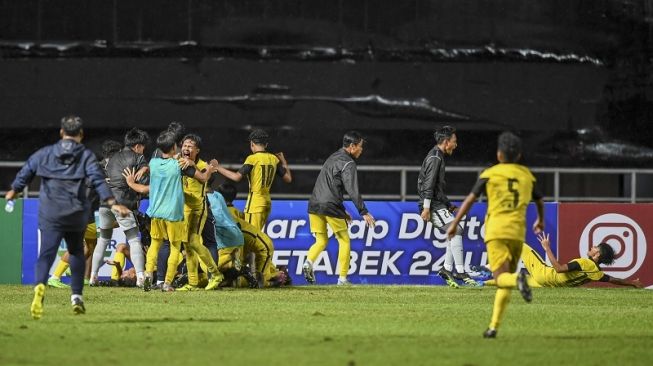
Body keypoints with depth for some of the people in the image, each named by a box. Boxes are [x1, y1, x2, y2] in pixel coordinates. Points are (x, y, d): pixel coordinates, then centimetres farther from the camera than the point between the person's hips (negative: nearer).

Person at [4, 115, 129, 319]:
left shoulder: (44, 153, 9)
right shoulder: (86, 156, 3)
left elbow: (26, 172, 15)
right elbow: (98, 180, -10)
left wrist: (14, 190, 33)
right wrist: (111, 203, -17)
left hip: (49, 214, 0)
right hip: (76, 214, 0)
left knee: (47, 253, -11)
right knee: (77, 252, 22)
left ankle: (40, 286, -39)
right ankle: (76, 296, 18)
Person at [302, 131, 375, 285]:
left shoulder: (332, 158, 22)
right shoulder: (348, 163, -6)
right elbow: (352, 191, -15)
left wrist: (342, 210, 31)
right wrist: (364, 212, -14)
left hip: (314, 205, 7)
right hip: (331, 207, -7)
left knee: (321, 241, 14)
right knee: (344, 241, 6)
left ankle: (308, 262, -14)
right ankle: (342, 278, 4)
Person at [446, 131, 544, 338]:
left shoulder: (489, 174, 5)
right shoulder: (526, 175, 16)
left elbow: (470, 199, -1)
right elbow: (539, 200, 32)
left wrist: (455, 223, 4)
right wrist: (540, 220, 51)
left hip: (496, 231, -3)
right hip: (517, 232, 3)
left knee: (501, 277, -10)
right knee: (506, 277, 12)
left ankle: (518, 280, -47)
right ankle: (494, 326, 6)